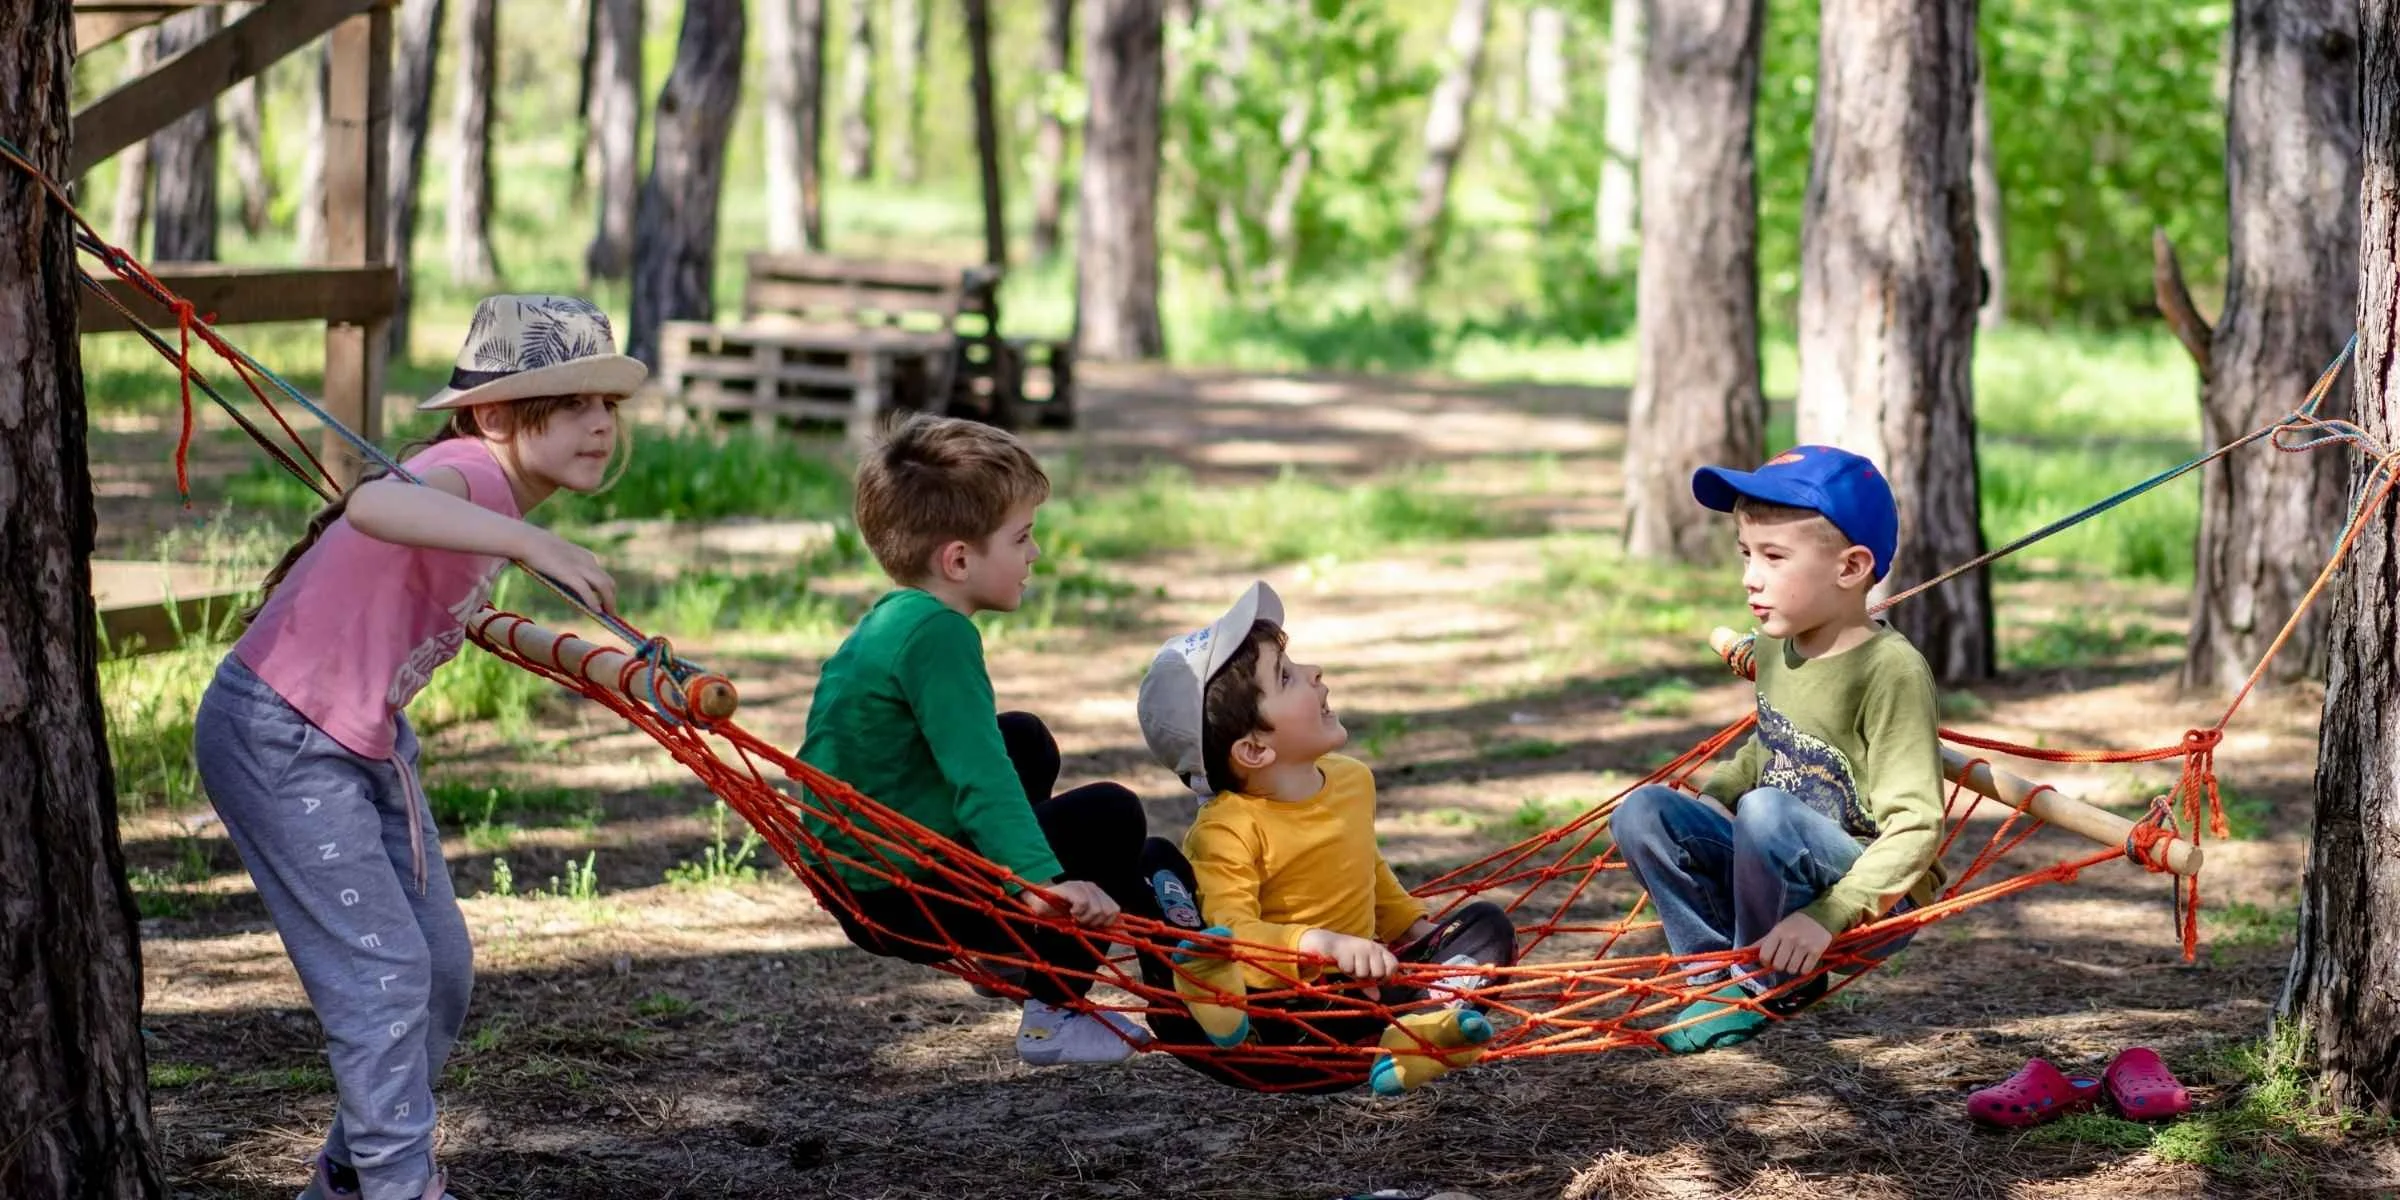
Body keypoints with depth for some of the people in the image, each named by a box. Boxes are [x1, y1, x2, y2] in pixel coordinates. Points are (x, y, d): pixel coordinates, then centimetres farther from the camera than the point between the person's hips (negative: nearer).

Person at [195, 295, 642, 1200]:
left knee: (441, 969, 12)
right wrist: (526, 540, -59)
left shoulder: (496, 495, 3)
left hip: (366, 743, 10)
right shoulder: (469, 470, -25)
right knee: (382, 972, -12)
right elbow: (374, 504, -50)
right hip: (277, 741, -10)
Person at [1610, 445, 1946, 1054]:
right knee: (1643, 811, -8)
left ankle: (1770, 983, -11)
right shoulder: (1774, 648, 4)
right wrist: (1710, 795, 2)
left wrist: (1827, 915, -32)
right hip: (1782, 875, 7)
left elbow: (1915, 827, -24)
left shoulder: (1892, 671, -20)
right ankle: (1720, 976, -3)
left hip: (1878, 898, -7)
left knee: (1767, 812, -33)